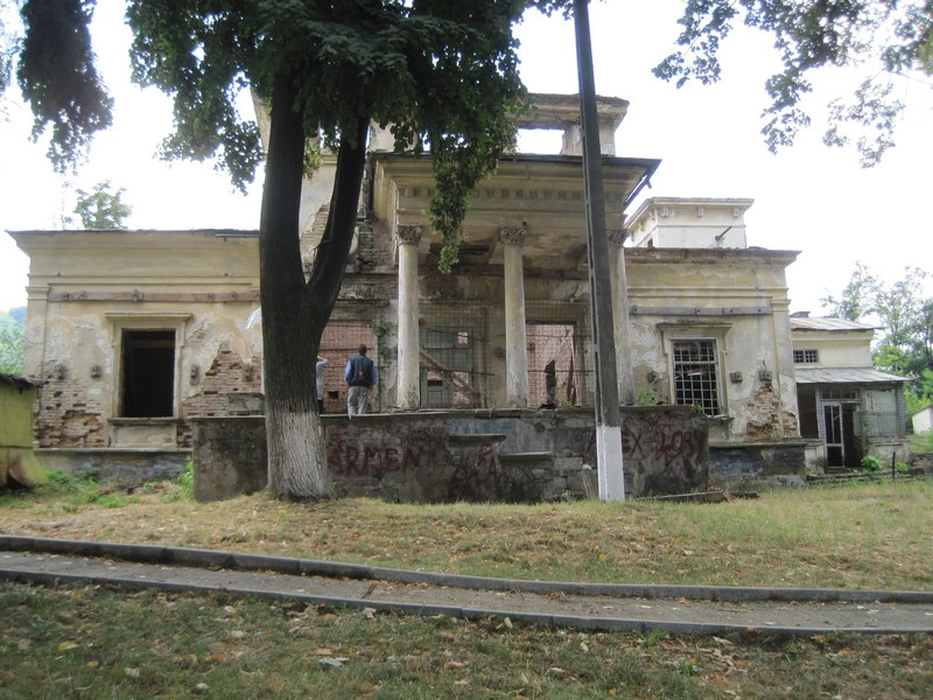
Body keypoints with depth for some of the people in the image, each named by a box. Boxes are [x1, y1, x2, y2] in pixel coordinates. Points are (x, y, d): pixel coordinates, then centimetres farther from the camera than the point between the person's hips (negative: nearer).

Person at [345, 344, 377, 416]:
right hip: (365, 386, 1)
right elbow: (375, 376, 6)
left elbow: (347, 374, -1)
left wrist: (348, 382, 16)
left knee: (351, 404, 10)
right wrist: (371, 384, 20)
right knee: (362, 405, 5)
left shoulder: (352, 360, 1)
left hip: (354, 386, -1)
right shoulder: (370, 362, 4)